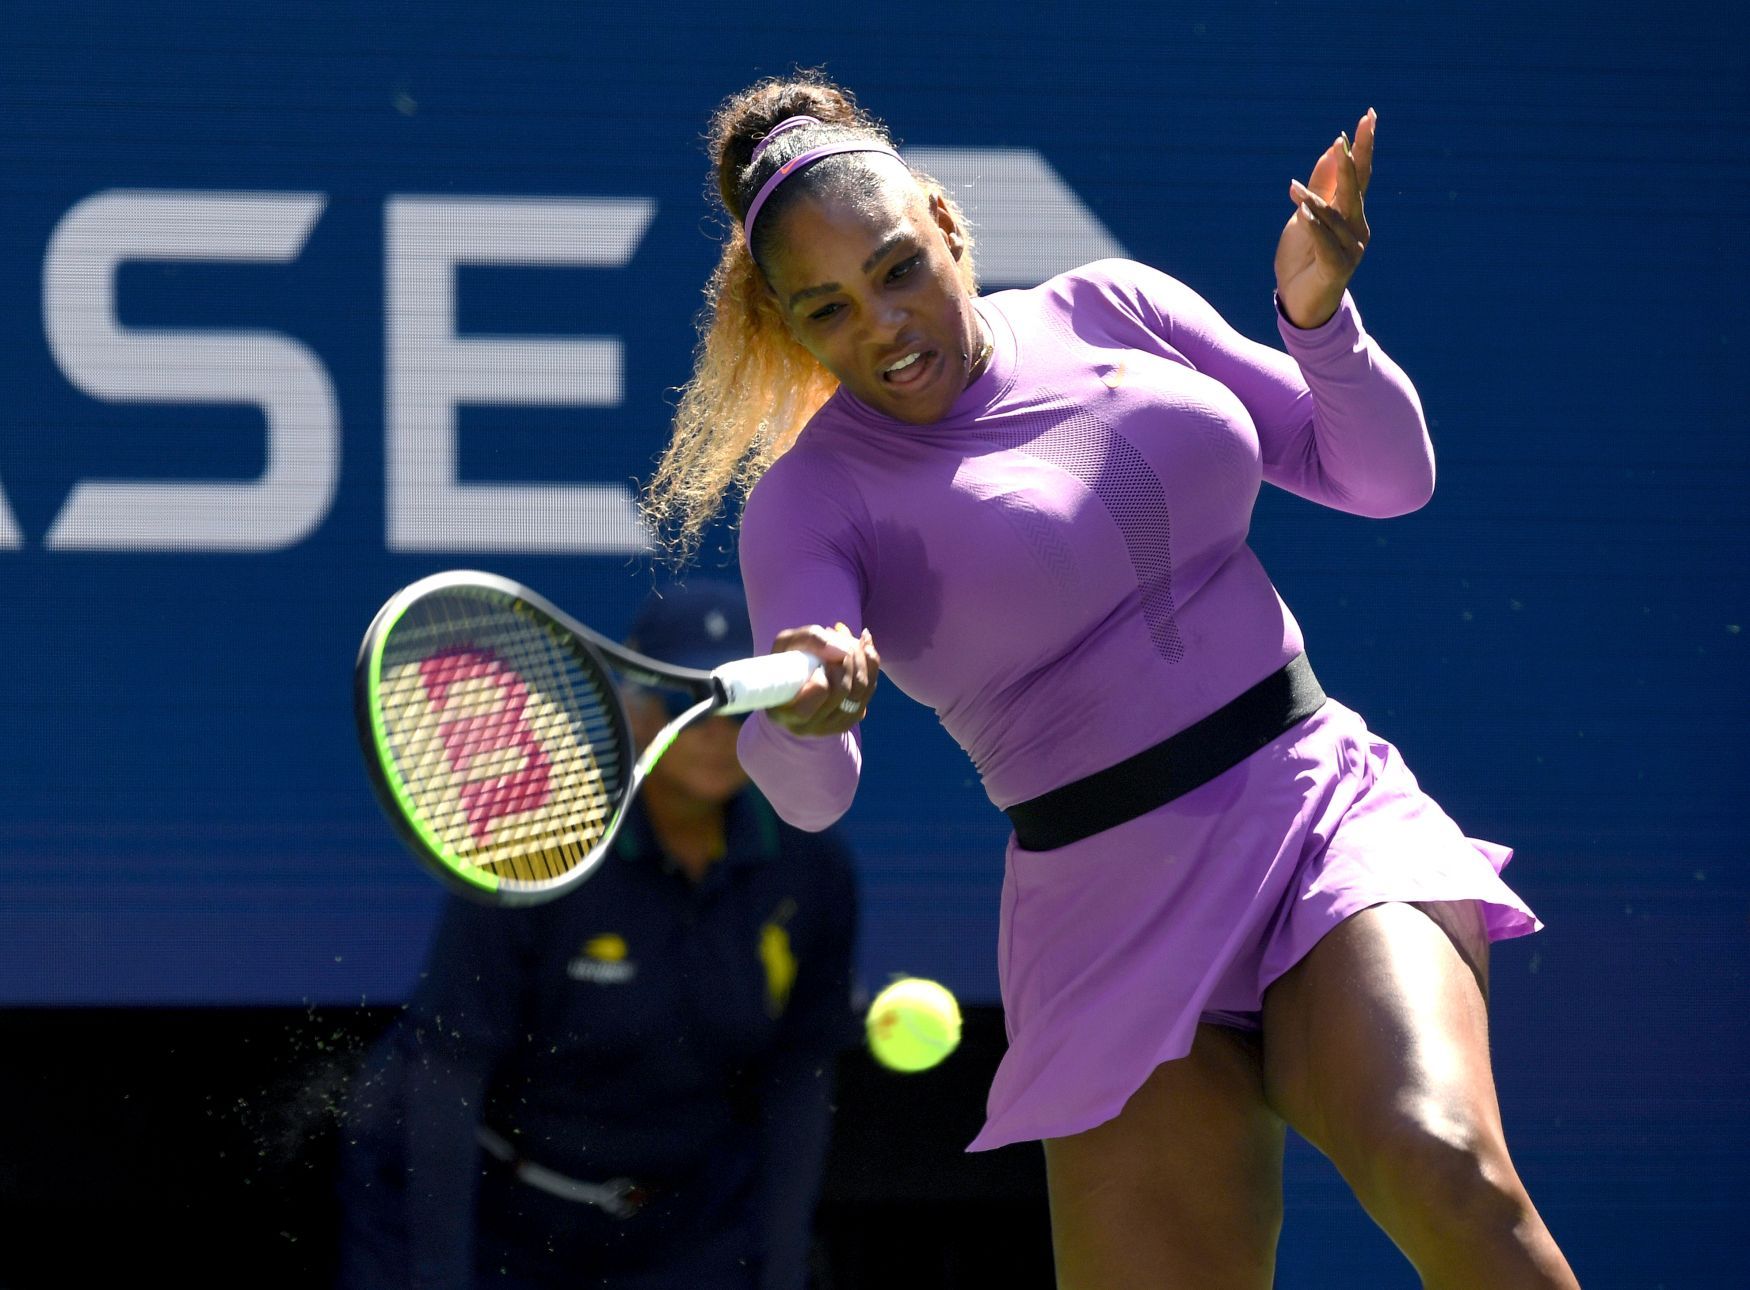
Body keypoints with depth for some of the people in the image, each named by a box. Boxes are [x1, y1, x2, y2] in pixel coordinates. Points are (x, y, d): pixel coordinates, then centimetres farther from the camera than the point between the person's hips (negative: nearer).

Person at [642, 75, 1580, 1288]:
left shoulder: (1107, 308, 7)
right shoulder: (812, 493, -3)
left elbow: (1385, 475, 12)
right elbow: (809, 792, -18)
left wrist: (1319, 317, -7)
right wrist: (804, 714, -41)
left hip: (1324, 796, 1)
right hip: (1116, 905, -1)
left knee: (1443, 1171, -27)